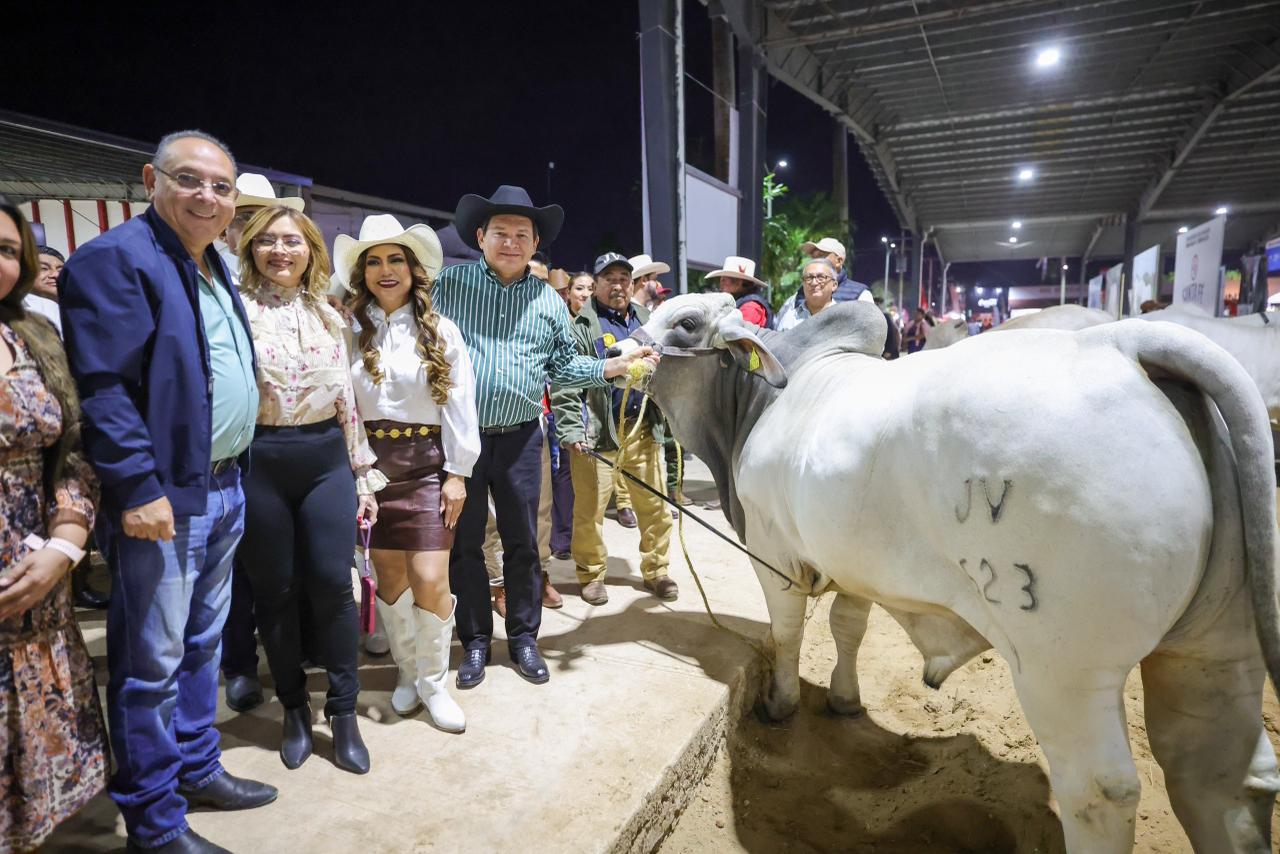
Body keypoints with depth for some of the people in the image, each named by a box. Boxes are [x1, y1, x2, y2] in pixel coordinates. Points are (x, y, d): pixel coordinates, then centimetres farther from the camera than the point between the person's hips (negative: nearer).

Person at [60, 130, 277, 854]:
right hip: (163, 497, -8)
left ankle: (196, 769, 37)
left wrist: (233, 474, 15)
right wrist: (139, 488, -22)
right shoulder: (116, 259, -12)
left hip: (224, 489, 9)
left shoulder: (217, 266, 14)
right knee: (153, 663, 4)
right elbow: (103, 388, -19)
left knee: (202, 643, 20)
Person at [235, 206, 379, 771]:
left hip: (326, 457, 2)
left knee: (333, 582, -1)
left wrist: (363, 472, 9)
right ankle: (295, 709, 27)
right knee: (275, 591, 8)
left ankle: (343, 710, 15)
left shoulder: (329, 316, 10)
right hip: (258, 463, -2)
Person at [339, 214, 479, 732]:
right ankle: (407, 670, 29)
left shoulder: (441, 331, 1)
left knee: (430, 578, -7)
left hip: (427, 465, -1)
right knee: (390, 575, 7)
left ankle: (433, 682, 15)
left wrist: (458, 472, -4)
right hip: (371, 465, 2)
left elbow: (460, 406, 0)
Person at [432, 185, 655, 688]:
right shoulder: (448, 285, -1)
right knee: (464, 543, 9)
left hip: (520, 437, 2)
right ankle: (475, 641, 27)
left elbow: (563, 367, 11)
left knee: (522, 542, 11)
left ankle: (523, 637, 28)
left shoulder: (549, 301, 7)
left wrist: (615, 366, 1)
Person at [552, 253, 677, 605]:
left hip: (644, 430, 5)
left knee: (655, 504, 9)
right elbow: (565, 383, -10)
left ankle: (656, 571, 24)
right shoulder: (583, 326, -3)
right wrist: (572, 430, -18)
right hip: (598, 432, -5)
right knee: (590, 507, 1)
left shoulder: (646, 321, 15)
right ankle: (591, 575, 19)